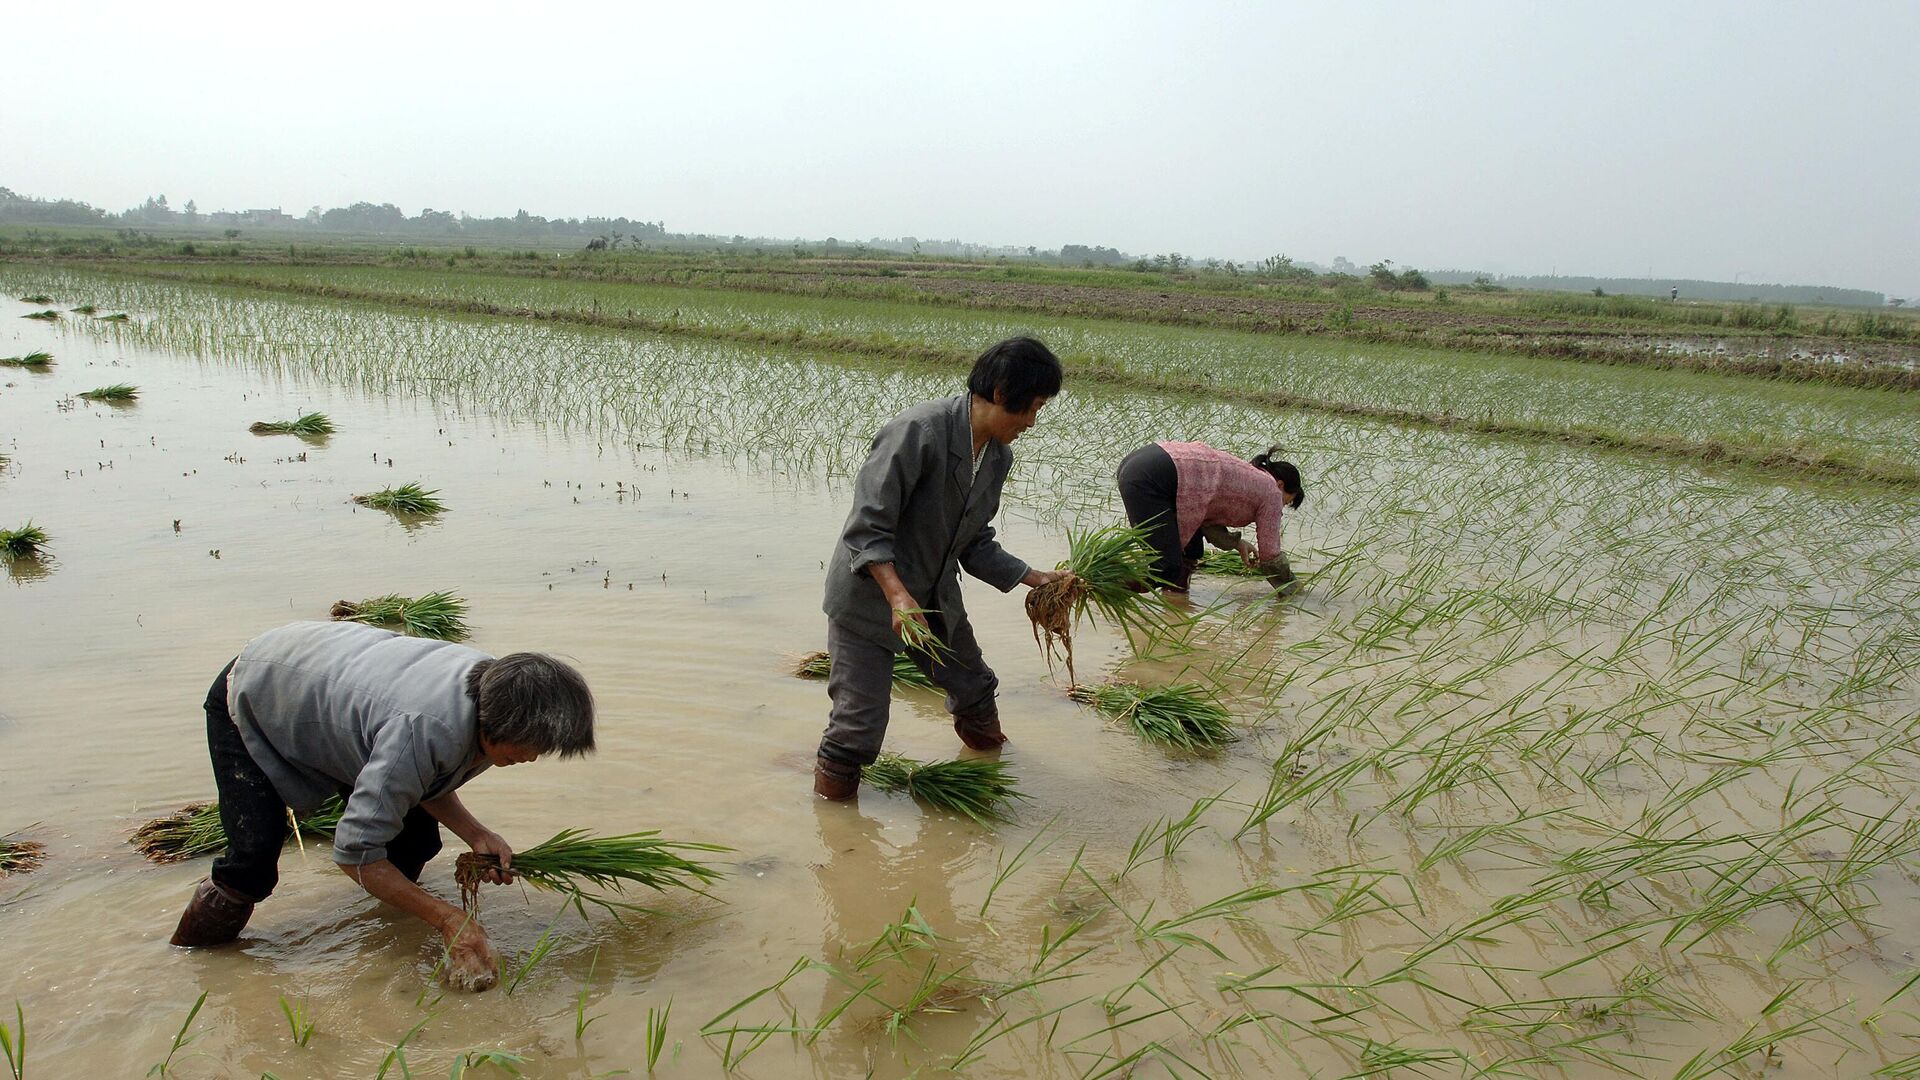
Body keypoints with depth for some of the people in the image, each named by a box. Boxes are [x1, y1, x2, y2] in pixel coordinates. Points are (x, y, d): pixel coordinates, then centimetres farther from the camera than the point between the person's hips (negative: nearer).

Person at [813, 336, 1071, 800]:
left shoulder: (998, 457, 1)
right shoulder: (919, 431, -26)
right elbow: (866, 528, -29)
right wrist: (898, 596, -39)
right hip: (869, 599, -8)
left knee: (975, 689, 24)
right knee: (859, 726, -7)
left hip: (935, 600, 8)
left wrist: (1036, 578, 3)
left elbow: (975, 545, 9)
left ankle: (987, 749, 54)